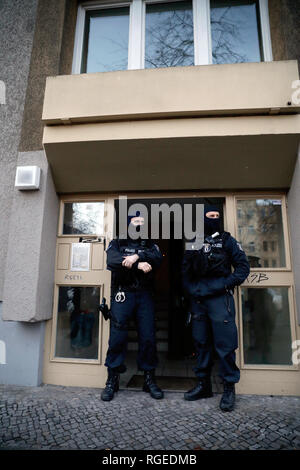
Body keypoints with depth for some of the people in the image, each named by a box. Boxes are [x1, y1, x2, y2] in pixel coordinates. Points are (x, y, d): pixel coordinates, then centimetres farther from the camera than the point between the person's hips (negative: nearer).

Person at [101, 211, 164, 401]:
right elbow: (113, 261, -9)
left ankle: (149, 379, 17)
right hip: (123, 294, -2)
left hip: (145, 295, 2)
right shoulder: (117, 243, 13)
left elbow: (158, 259, -4)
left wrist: (137, 256, -17)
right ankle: (112, 380, 9)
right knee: (117, 336, -6)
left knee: (148, 336, 1)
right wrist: (138, 265, -15)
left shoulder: (149, 244, 18)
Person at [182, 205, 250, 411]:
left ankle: (229, 388, 13)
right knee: (201, 342, 11)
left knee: (225, 344, -3)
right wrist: (189, 292, 5)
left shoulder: (226, 240, 6)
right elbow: (185, 271, 16)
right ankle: (204, 385, 25)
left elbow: (243, 265, 2)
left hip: (220, 298, -3)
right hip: (197, 299, 4)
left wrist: (227, 284, -9)